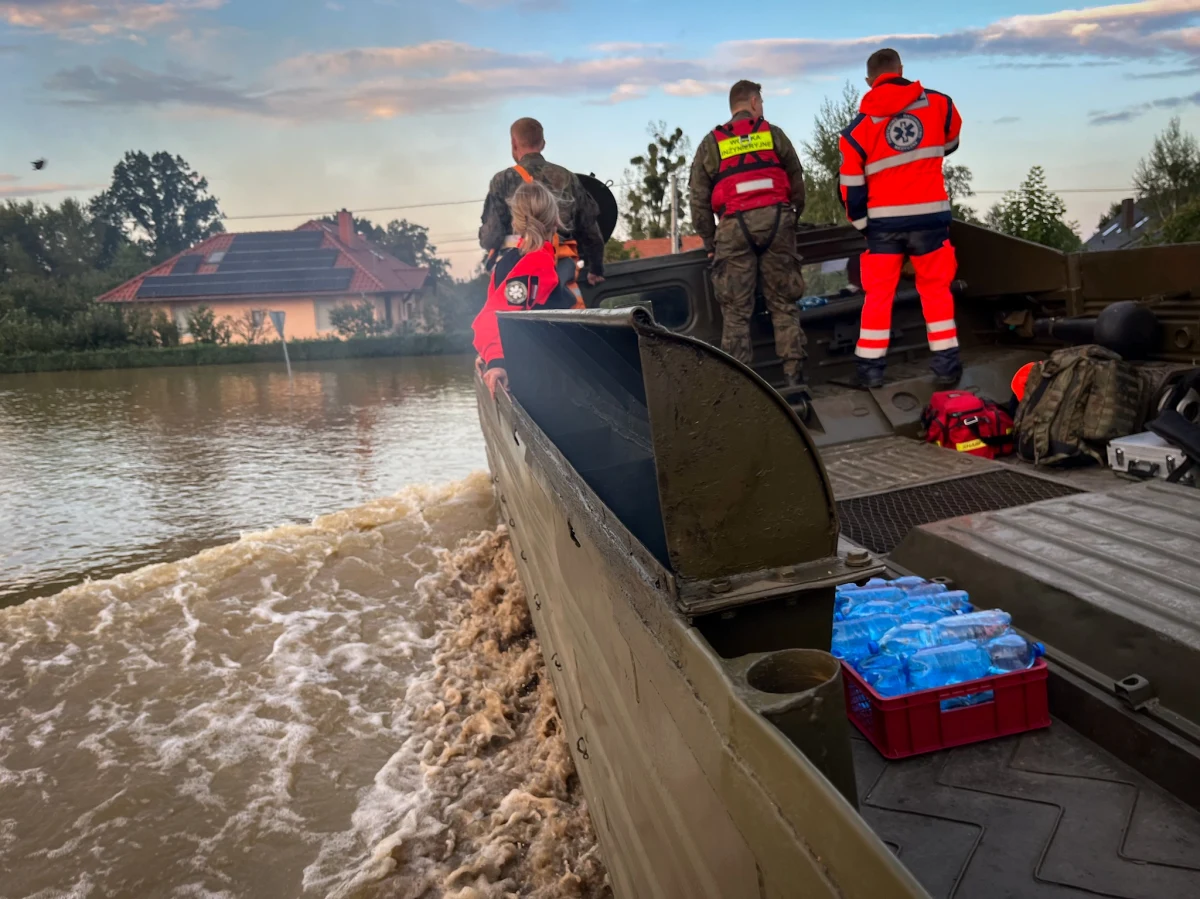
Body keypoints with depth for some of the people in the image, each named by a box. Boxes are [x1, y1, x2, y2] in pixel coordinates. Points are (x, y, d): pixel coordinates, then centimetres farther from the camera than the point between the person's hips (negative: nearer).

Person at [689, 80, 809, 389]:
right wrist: (793, 218, 23)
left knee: (735, 311, 2)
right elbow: (797, 182, 11)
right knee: (783, 303, 6)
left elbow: (698, 198, 7)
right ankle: (794, 373, 2)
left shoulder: (711, 142, 12)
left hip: (734, 227, -1)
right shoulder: (773, 134, 13)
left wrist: (709, 242, 12)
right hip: (775, 220, 1)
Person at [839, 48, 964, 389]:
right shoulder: (939, 104, 1)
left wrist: (860, 222, 11)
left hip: (884, 220, 0)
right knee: (936, 289, 12)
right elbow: (950, 143, 21)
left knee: (878, 294, 10)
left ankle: (871, 369, 9)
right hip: (930, 214, 0)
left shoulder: (859, 127, -2)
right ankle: (946, 365, 9)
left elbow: (851, 184, -2)